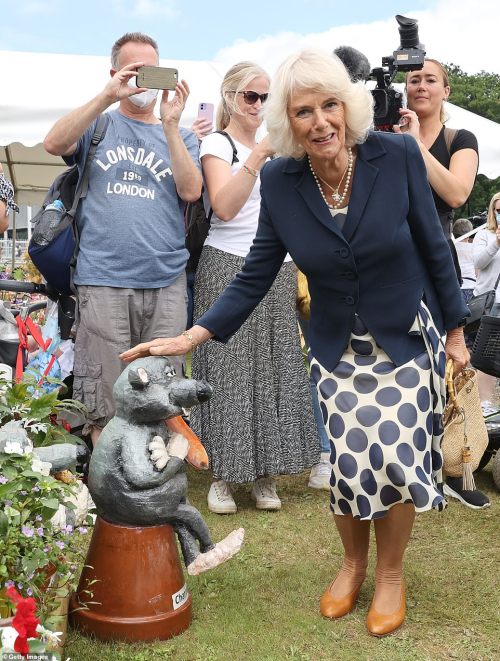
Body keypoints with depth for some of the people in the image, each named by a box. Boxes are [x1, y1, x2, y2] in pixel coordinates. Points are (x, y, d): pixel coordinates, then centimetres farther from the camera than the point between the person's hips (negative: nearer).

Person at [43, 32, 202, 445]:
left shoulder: (181, 136, 17)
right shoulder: (98, 125, 13)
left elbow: (191, 192, -1)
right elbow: (54, 144, -7)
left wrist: (170, 123, -6)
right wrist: (107, 96, -12)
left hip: (166, 282, 2)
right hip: (103, 281, -1)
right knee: (105, 405, 0)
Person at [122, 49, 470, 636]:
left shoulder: (397, 155, -17)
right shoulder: (280, 181, -12)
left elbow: (434, 247, -6)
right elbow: (255, 277, -6)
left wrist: (455, 330, 0)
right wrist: (190, 338, -14)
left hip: (408, 339, -1)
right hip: (338, 348, 1)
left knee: (395, 456, -6)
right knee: (349, 462, -3)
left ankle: (390, 573, 24)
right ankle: (353, 562, 30)